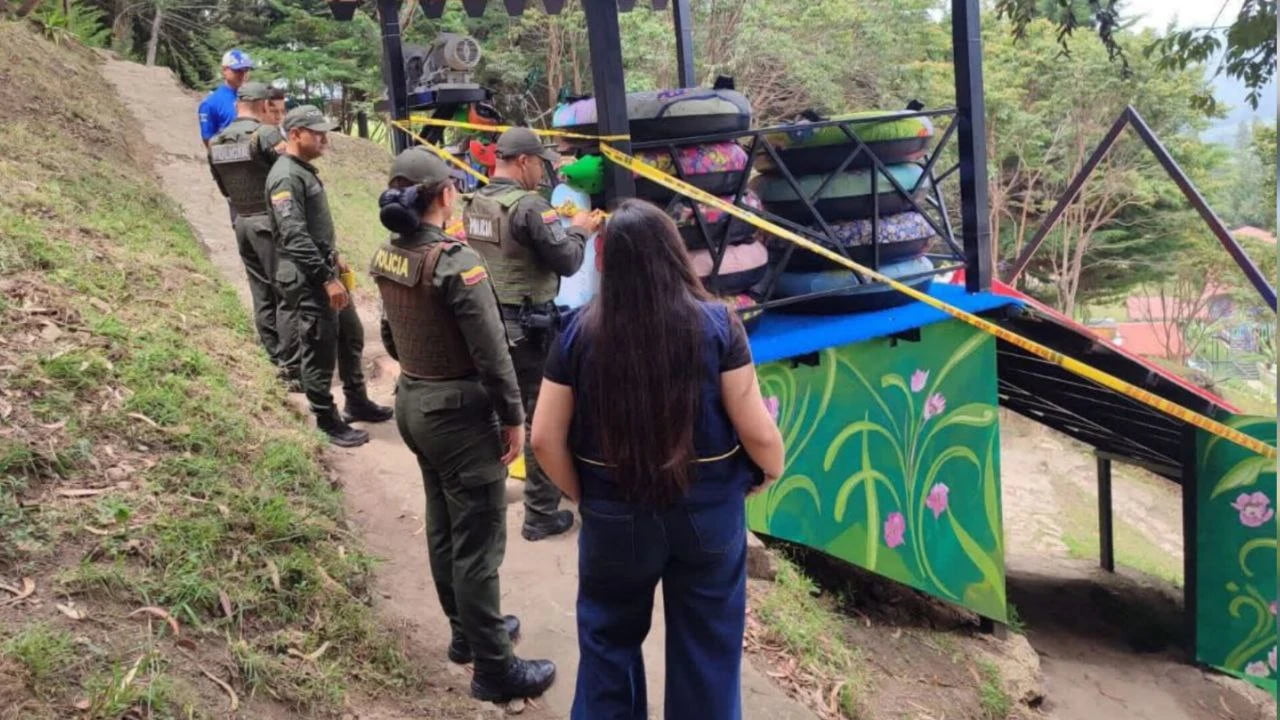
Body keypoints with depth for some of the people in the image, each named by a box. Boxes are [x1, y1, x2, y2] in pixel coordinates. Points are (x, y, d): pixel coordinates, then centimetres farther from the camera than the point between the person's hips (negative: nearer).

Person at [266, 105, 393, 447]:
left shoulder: (304, 170, 12)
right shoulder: (286, 176, -19)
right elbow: (294, 236, -27)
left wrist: (333, 257, 25)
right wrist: (327, 279, -27)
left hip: (323, 269, 10)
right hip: (307, 278, -10)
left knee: (351, 335, 19)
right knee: (320, 350, -1)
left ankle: (357, 403, 34)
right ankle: (328, 422, 12)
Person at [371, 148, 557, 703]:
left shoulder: (387, 257, 2)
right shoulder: (455, 261, -22)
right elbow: (491, 352, -21)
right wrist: (514, 418, -11)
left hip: (413, 403, 9)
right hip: (459, 411, -8)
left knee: (443, 526, 21)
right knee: (478, 542, 2)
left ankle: (466, 632, 38)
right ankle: (493, 668, 13)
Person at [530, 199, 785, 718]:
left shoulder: (579, 330, -11)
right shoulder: (716, 324, -14)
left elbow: (545, 438, -7)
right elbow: (756, 431, -12)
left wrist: (581, 493, 9)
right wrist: (772, 469, 9)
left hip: (615, 514, 1)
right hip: (708, 510, 0)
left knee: (609, 637, 24)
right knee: (707, 645, 19)